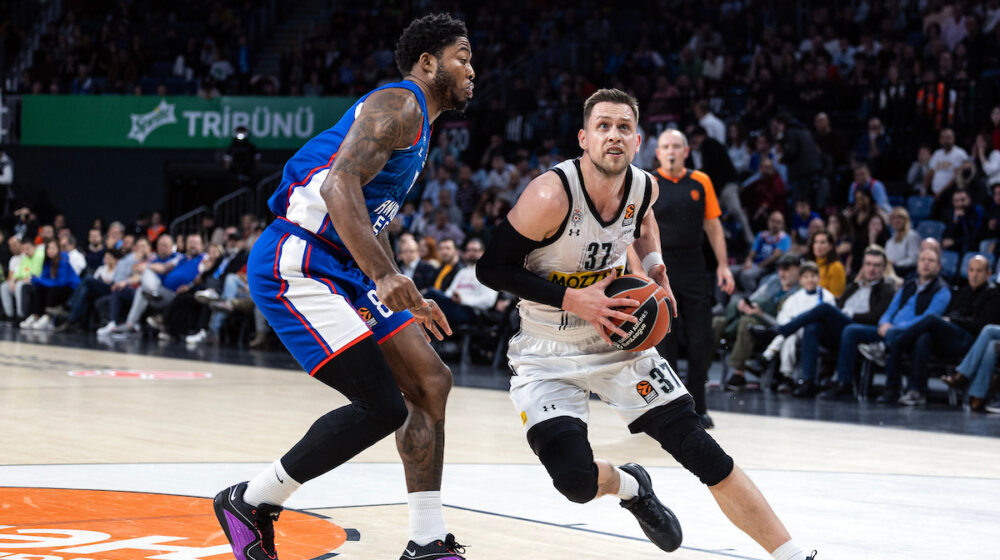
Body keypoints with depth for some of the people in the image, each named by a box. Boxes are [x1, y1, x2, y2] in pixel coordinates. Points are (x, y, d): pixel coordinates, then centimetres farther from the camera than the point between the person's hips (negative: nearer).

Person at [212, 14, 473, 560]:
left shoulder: (416, 125, 23)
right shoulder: (398, 105, -10)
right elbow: (340, 184, -27)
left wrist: (409, 301, 29)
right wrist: (384, 276, -36)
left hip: (340, 270, 11)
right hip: (294, 266, -11)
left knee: (430, 383, 5)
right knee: (382, 407, -15)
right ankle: (250, 502, 0)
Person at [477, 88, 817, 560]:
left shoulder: (643, 188, -6)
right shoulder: (552, 195, -25)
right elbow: (491, 268, -20)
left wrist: (654, 269, 2)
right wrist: (572, 300, -26)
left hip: (618, 341, 4)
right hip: (548, 354, -4)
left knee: (702, 451, -4)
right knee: (576, 481, -22)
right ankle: (629, 485, 16)